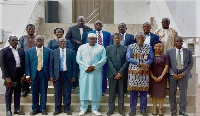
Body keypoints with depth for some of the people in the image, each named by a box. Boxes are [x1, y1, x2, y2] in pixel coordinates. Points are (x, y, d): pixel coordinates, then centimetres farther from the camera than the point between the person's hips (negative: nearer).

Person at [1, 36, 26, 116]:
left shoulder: (21, 51, 9)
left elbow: (24, 63, 10)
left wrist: (24, 74, 1)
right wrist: (7, 77, -15)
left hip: (19, 75, 4)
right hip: (10, 76, -4)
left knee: (18, 93, 10)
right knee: (9, 93, 5)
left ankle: (17, 109, 20)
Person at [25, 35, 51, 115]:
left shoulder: (48, 51, 3)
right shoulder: (29, 51, 5)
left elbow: (50, 64, 3)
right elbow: (27, 64, 4)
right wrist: (27, 75, -3)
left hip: (44, 73, 0)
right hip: (34, 73, 1)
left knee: (43, 91, 5)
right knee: (34, 92, 6)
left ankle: (43, 108, 16)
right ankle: (35, 108, 18)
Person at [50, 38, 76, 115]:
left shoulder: (71, 52, 4)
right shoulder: (54, 52, 6)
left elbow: (73, 64, 3)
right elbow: (51, 64, 5)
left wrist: (73, 76, -1)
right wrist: (52, 76, -2)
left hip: (67, 74, 0)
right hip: (57, 75, 1)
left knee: (67, 93, 5)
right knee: (57, 93, 7)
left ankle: (67, 108, 15)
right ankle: (57, 109, 17)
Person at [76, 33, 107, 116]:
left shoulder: (101, 48, 6)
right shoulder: (82, 47, 8)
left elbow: (104, 59, -3)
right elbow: (78, 59, 0)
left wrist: (94, 66, -13)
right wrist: (86, 67, -12)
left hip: (96, 72, 0)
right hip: (84, 72, 1)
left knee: (96, 90, 2)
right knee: (84, 89, 2)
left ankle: (95, 109, 12)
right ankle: (83, 108, 12)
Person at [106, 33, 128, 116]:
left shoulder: (125, 48, 5)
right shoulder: (109, 48, 5)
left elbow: (126, 61, -1)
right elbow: (109, 61, -2)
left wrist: (120, 72, -10)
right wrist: (115, 72, -10)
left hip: (121, 73, 0)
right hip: (112, 73, 0)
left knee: (121, 92, 6)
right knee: (112, 92, 4)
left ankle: (120, 109, 14)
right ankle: (111, 109, 13)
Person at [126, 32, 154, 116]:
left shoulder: (149, 47, 8)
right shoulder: (131, 47, 3)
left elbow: (151, 59, 1)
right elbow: (128, 58, -7)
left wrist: (141, 68, -15)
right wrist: (140, 64, -14)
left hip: (144, 72, 1)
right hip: (133, 72, -1)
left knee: (144, 91, 4)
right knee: (133, 91, 1)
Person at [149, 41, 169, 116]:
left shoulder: (165, 56, 4)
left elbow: (166, 67, -2)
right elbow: (149, 67, 1)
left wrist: (161, 77, -11)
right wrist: (153, 77, -10)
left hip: (162, 77, 0)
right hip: (153, 77, 0)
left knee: (161, 93, 2)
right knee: (154, 93, 3)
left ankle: (160, 110, 9)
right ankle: (154, 109, 10)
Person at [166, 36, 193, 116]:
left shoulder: (188, 51, 5)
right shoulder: (169, 52, 3)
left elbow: (190, 64, 3)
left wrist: (184, 73, -8)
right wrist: (173, 74, -10)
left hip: (183, 74, 0)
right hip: (172, 75, 0)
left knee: (183, 93, 2)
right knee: (172, 93, 2)